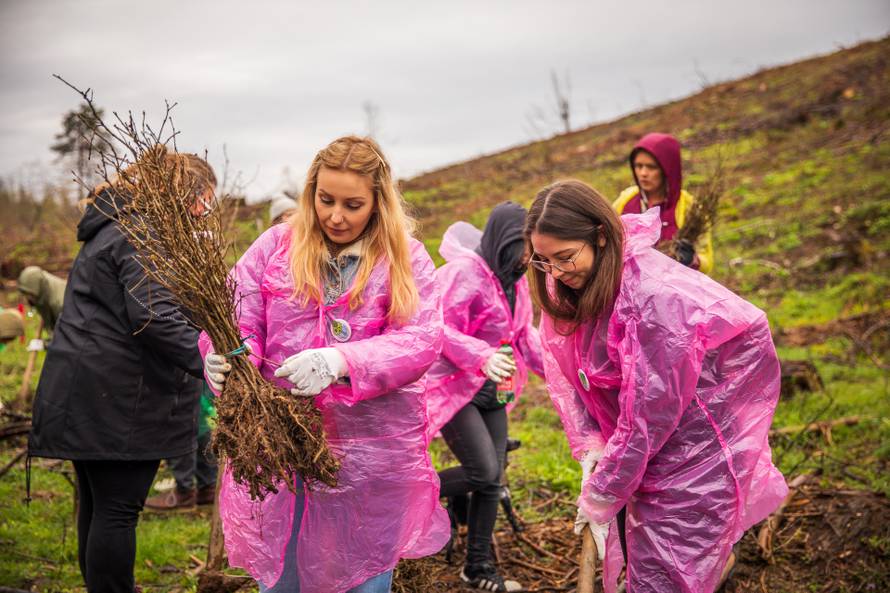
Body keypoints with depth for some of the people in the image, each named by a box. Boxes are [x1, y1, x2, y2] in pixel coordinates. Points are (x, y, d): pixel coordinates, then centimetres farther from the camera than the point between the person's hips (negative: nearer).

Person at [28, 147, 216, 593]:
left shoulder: (110, 229, 21)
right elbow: (155, 317, -26)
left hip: (83, 396, 10)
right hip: (119, 400, -10)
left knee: (97, 506, 17)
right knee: (117, 510, -4)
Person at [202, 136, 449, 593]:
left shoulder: (407, 260, -1)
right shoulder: (274, 247, 2)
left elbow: (422, 340, -13)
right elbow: (235, 319, -3)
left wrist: (341, 361, -29)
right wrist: (227, 357, -28)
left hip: (374, 452, -1)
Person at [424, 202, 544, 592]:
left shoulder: (515, 279, 9)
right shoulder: (466, 271, -18)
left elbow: (524, 334, 16)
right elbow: (442, 330, -23)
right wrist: (483, 357, -37)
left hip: (492, 392, 8)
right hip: (453, 388, -8)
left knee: (491, 480, 8)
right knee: (483, 472, -15)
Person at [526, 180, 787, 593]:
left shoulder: (654, 296, -30)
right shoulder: (569, 287, -6)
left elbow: (649, 411, -26)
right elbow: (565, 373, 2)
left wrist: (601, 495, -17)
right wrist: (589, 446, -11)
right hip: (644, 448, 7)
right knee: (637, 558, 12)